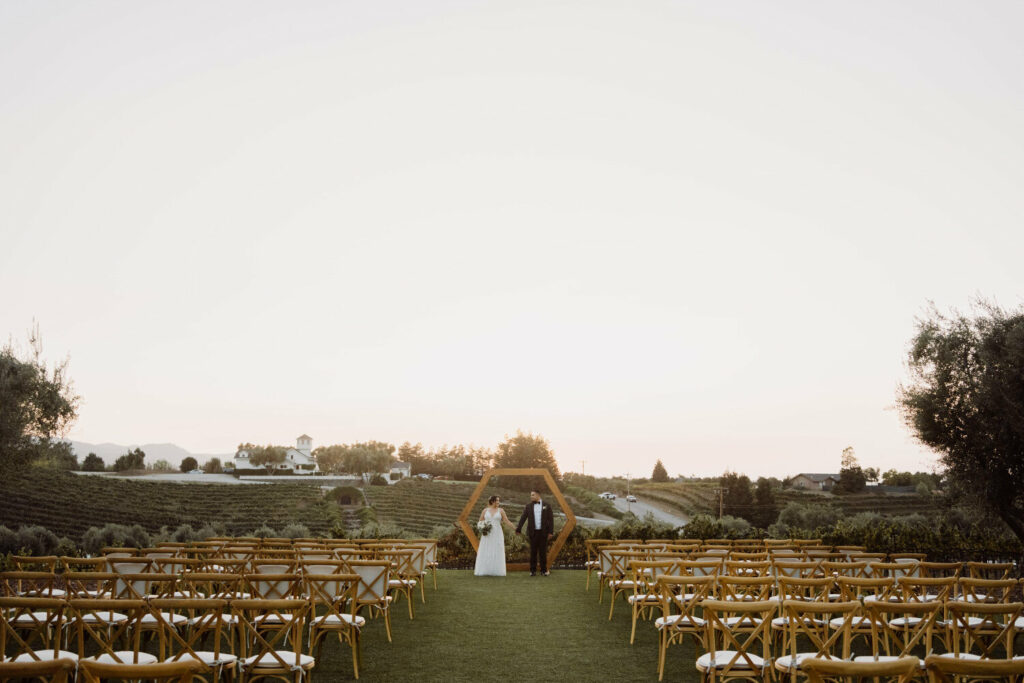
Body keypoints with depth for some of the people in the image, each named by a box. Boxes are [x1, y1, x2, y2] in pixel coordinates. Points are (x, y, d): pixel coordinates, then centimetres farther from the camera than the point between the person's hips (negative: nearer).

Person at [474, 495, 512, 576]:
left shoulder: (501, 510, 4)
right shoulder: (485, 510, 6)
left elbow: (507, 522, 2)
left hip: (497, 534, 0)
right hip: (487, 534, 1)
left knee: (497, 552, -3)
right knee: (485, 553, -2)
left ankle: (496, 571, 1)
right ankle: (483, 570, 3)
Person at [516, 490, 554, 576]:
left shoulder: (546, 506, 3)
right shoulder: (528, 506, 6)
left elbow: (551, 519, 1)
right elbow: (523, 518, 1)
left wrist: (551, 532, -6)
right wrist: (518, 529, -7)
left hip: (543, 532, -1)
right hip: (533, 532, 1)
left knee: (543, 552, 3)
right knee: (533, 552, 2)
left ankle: (544, 570, 10)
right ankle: (533, 571, 9)